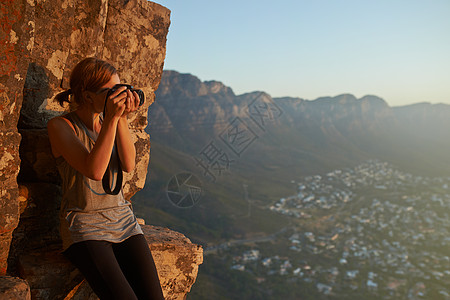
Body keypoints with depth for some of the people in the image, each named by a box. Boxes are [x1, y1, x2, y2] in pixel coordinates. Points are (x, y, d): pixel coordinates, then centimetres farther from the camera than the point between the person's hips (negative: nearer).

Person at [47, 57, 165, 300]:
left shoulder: (111, 122, 10)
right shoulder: (60, 126, -5)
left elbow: (128, 165, -4)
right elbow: (94, 170, -20)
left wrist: (122, 119, -12)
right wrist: (112, 118, -22)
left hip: (122, 220, 5)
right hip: (84, 226, -4)